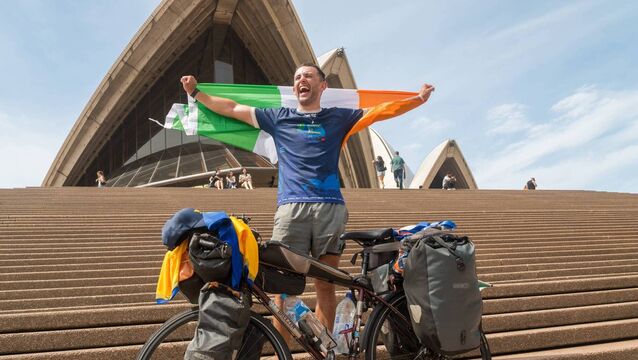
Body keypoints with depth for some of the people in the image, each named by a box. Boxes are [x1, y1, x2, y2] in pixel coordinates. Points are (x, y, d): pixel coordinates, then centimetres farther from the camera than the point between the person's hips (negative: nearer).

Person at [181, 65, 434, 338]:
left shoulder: (338, 118, 18)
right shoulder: (278, 118, 19)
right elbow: (232, 108, 22)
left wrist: (420, 98, 14)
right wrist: (196, 93, 22)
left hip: (330, 208, 0)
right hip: (291, 208, 0)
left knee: (326, 285, 3)